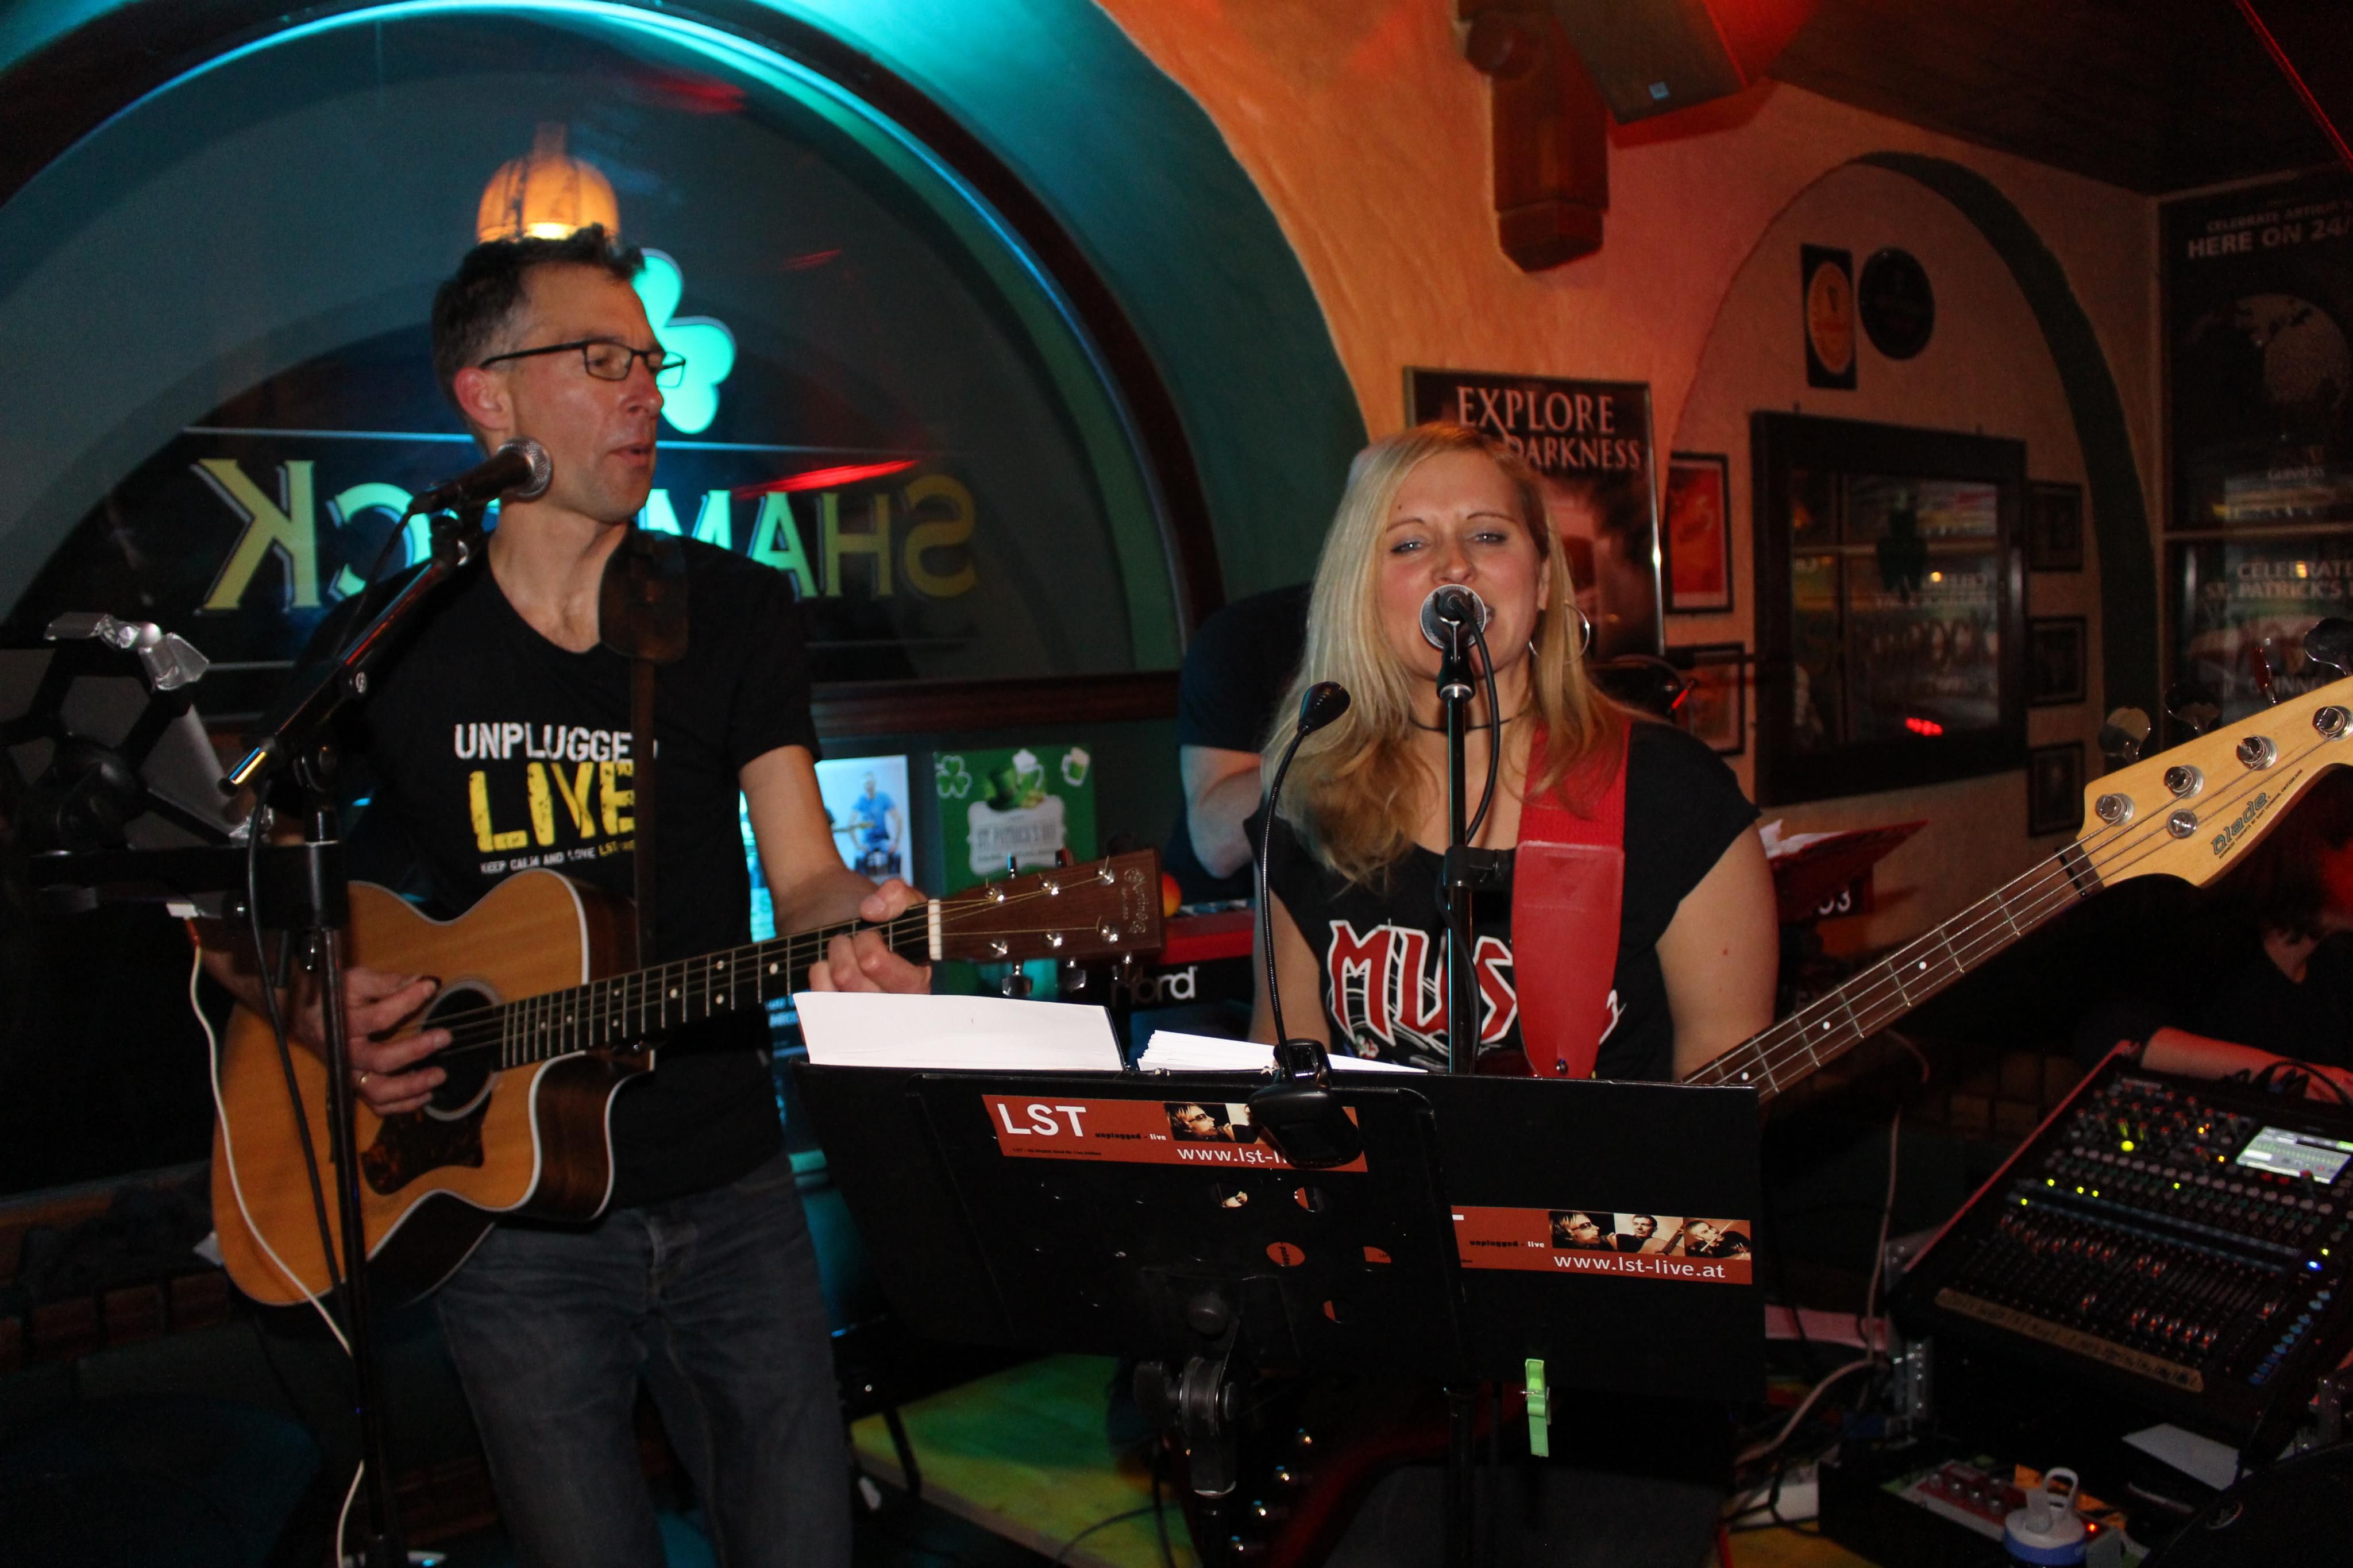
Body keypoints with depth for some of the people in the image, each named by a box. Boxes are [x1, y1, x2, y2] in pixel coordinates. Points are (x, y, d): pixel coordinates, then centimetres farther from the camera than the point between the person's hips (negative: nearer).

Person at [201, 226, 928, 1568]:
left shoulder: (736, 615, 1)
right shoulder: (393, 647, -1)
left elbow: (801, 873, -4)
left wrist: (852, 925, -27)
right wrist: (314, 1011, -12)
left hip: (728, 1195, 1)